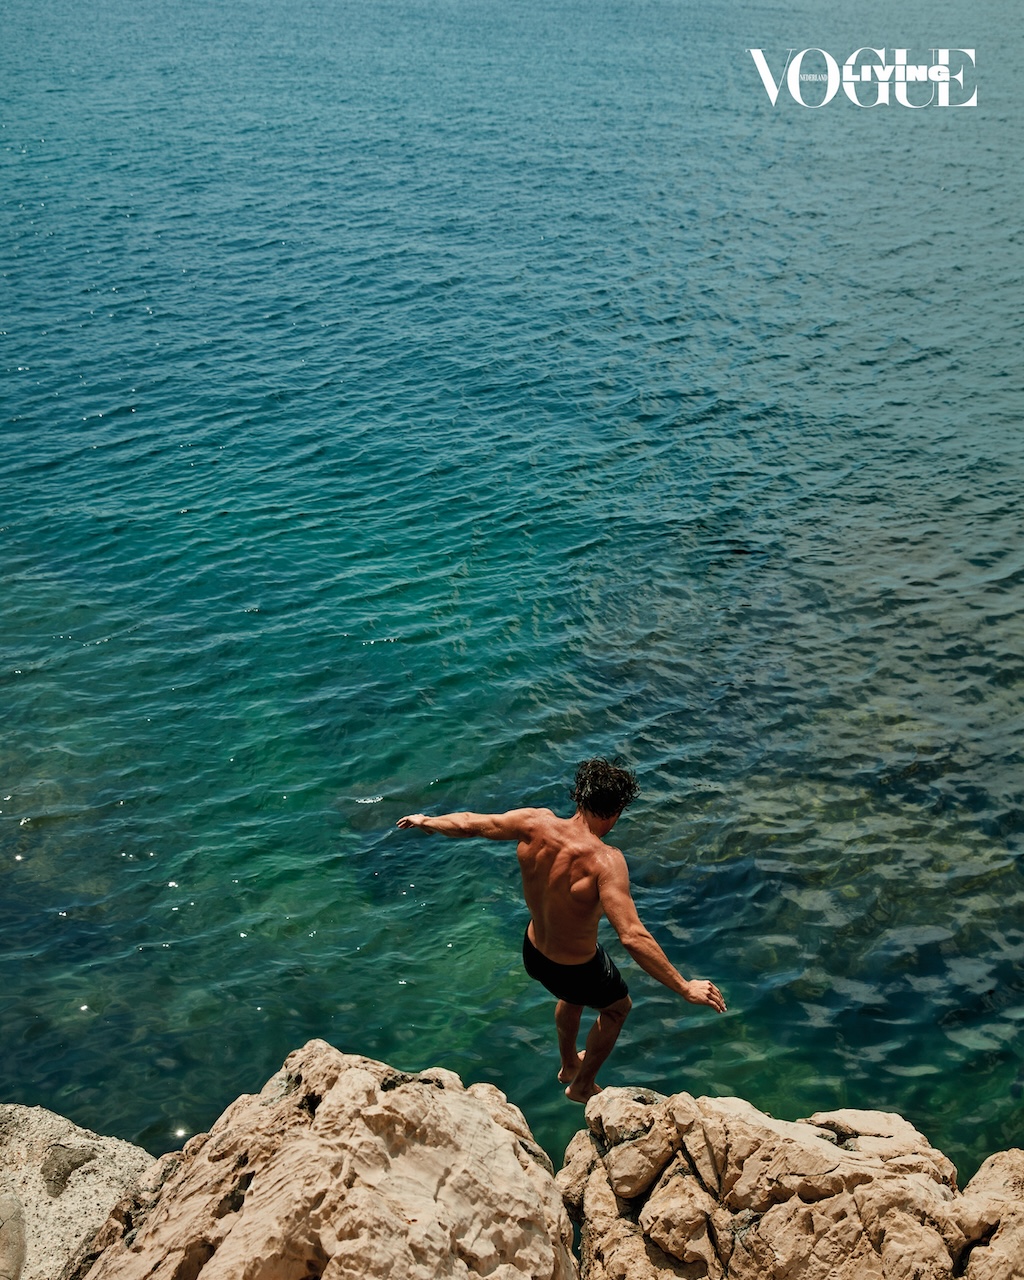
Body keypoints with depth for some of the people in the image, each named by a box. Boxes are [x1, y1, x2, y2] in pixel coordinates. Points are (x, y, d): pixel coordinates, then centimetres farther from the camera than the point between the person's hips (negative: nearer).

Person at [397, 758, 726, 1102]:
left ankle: (569, 1064, 65)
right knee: (617, 1007, 30)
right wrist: (685, 988, -34)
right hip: (578, 968, -5)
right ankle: (582, 1086, 49)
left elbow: (469, 823, -8)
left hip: (533, 953, 6)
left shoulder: (537, 824, -21)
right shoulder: (604, 861, -36)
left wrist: (427, 821, 12)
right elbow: (632, 937, -41)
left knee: (572, 996, 40)